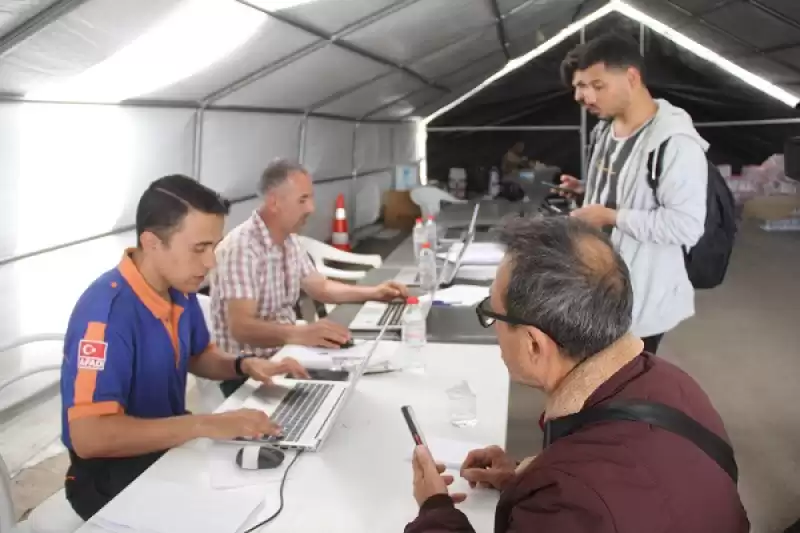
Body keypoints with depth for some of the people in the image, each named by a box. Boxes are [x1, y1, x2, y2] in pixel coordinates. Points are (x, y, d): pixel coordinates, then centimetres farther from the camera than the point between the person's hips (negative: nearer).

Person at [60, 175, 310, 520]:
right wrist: (205, 425, -35)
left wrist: (244, 365, -5)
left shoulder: (180, 289, -3)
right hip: (113, 474, -7)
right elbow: (88, 436, -34)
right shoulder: (106, 312, -27)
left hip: (171, 443, 7)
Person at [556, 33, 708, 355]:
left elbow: (687, 226, -27)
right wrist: (586, 191, 5)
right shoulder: (606, 130, 7)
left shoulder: (675, 142, -22)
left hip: (642, 299, -9)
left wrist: (611, 217, -24)